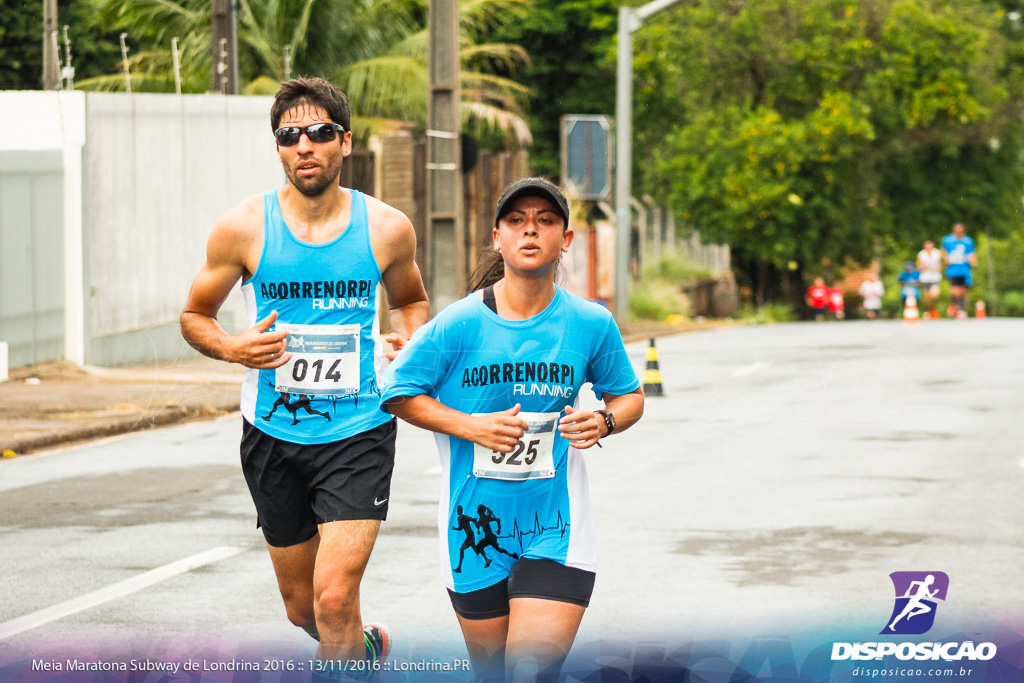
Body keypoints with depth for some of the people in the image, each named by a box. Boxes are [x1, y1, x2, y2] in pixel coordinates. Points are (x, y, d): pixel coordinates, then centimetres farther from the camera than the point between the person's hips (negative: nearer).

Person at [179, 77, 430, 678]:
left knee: (335, 597, -18)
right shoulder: (244, 227, -4)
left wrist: (410, 341, -3)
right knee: (303, 607, 15)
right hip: (274, 435, 2)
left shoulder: (387, 228, -2)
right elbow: (195, 317, 7)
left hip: (359, 433, -2)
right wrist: (234, 349, -14)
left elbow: (411, 300, 19)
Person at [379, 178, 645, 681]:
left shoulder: (591, 324, -4)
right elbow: (399, 394, 0)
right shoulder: (459, 324, -9)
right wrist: (470, 426, -13)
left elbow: (628, 396, 12)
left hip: (555, 529, 0)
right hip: (476, 525, 1)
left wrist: (604, 422, -10)